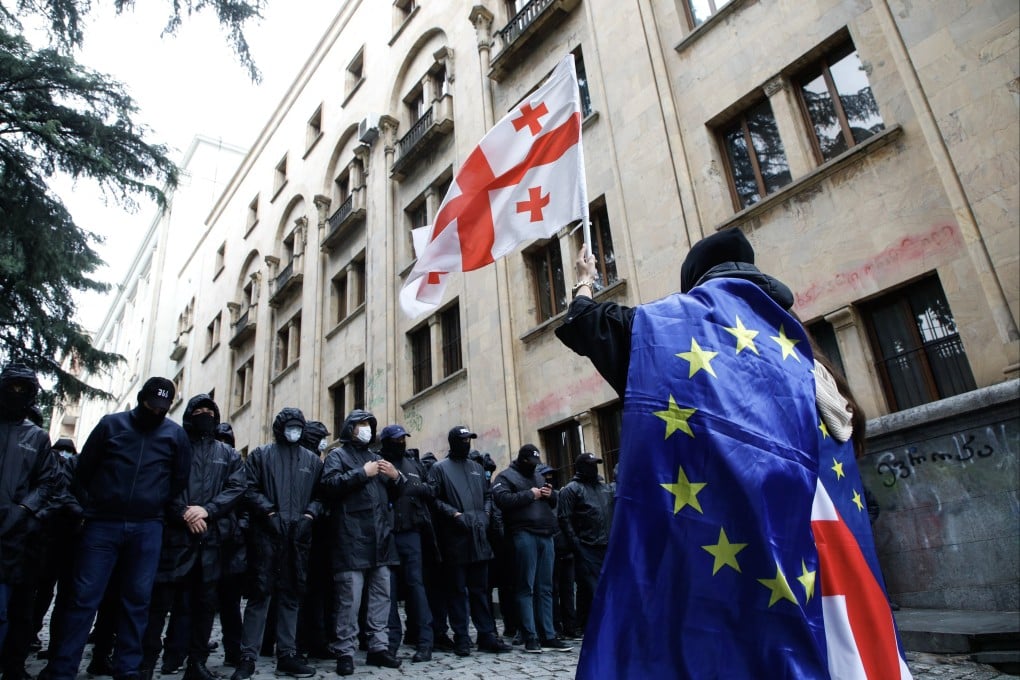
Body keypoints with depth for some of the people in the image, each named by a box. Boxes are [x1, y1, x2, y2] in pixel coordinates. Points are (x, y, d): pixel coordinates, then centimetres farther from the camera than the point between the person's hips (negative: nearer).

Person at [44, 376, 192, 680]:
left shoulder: (176, 434, 5)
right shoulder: (110, 424, 5)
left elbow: (180, 480, 13)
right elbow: (83, 470, 10)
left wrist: (158, 508, 9)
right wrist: (89, 507, 6)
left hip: (147, 529, 1)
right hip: (102, 525, 0)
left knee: (136, 600, 6)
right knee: (84, 598, -1)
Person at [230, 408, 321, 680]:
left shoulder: (312, 460, 16)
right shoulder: (260, 455, 9)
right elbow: (250, 490, -2)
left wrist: (308, 515, -5)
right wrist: (270, 513, -12)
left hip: (298, 535, 3)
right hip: (266, 533, -3)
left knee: (291, 594, 8)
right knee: (260, 593, -2)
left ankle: (287, 655, 15)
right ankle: (248, 657, 6)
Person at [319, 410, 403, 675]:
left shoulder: (375, 457, 24)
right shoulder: (338, 454, 4)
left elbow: (394, 494, 26)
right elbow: (328, 485, -15)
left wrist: (396, 477, 5)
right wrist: (362, 473, -14)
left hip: (380, 536, 7)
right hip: (352, 538, -6)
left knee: (381, 594, 9)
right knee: (350, 598, -5)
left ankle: (378, 647, 18)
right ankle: (345, 652, 6)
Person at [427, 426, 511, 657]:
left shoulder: (477, 468, 18)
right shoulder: (440, 468, 2)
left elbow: (488, 495, 21)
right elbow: (434, 499, -7)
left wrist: (486, 514, 4)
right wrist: (455, 514, -16)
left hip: (478, 535, 5)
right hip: (454, 536, -5)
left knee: (480, 589, 10)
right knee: (457, 589, 2)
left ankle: (486, 634, 16)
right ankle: (461, 637, 10)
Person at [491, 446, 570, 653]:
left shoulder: (539, 477, 25)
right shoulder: (505, 477, 4)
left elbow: (553, 503, 30)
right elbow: (502, 499, -14)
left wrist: (551, 495, 7)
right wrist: (529, 495, -10)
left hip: (546, 535, 6)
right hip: (524, 534, -6)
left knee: (545, 588, 8)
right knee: (526, 588, -4)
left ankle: (548, 636, 13)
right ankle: (530, 637, 1)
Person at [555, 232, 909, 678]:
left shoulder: (675, 320, 2)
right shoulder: (791, 336, 19)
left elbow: (584, 324, 11)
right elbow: (839, 426, 19)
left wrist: (584, 282, 28)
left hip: (719, 521, -6)